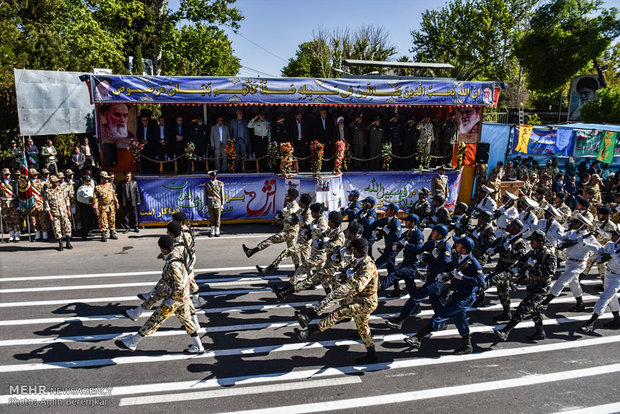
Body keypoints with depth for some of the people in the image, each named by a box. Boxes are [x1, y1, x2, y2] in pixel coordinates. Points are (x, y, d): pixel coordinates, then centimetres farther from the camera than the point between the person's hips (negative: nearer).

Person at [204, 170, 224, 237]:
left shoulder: (220, 184, -2)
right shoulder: (206, 184, 2)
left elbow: (222, 194, 0)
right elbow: (205, 195, 5)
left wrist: (222, 204, -3)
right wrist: (206, 204, 3)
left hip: (218, 204, -1)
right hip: (210, 204, 1)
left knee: (217, 218, 3)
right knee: (212, 218, 7)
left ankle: (217, 232, 12)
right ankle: (212, 232, 17)